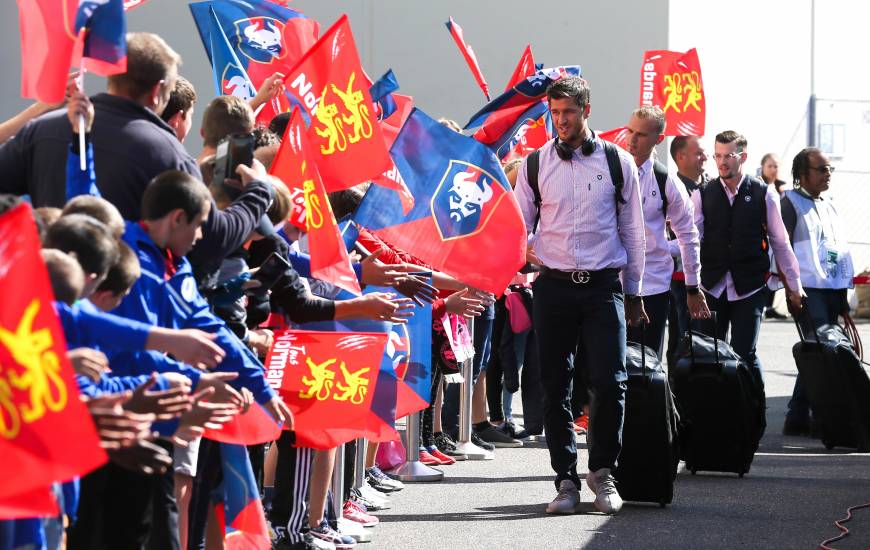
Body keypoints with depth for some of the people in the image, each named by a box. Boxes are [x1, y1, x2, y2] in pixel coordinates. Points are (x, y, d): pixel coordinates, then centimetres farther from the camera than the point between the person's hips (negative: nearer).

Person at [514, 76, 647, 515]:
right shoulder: (535, 165, 6)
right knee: (555, 388, 3)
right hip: (553, 286, 1)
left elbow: (632, 231, 10)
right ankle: (566, 479, 12)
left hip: (603, 285, -1)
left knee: (610, 383, -8)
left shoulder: (617, 163, 4)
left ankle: (602, 472, 10)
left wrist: (633, 293, 11)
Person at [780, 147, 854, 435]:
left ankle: (797, 417, 14)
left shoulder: (829, 206, 20)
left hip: (832, 289, 8)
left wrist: (844, 299, 19)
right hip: (808, 288, -8)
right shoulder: (791, 202, -2)